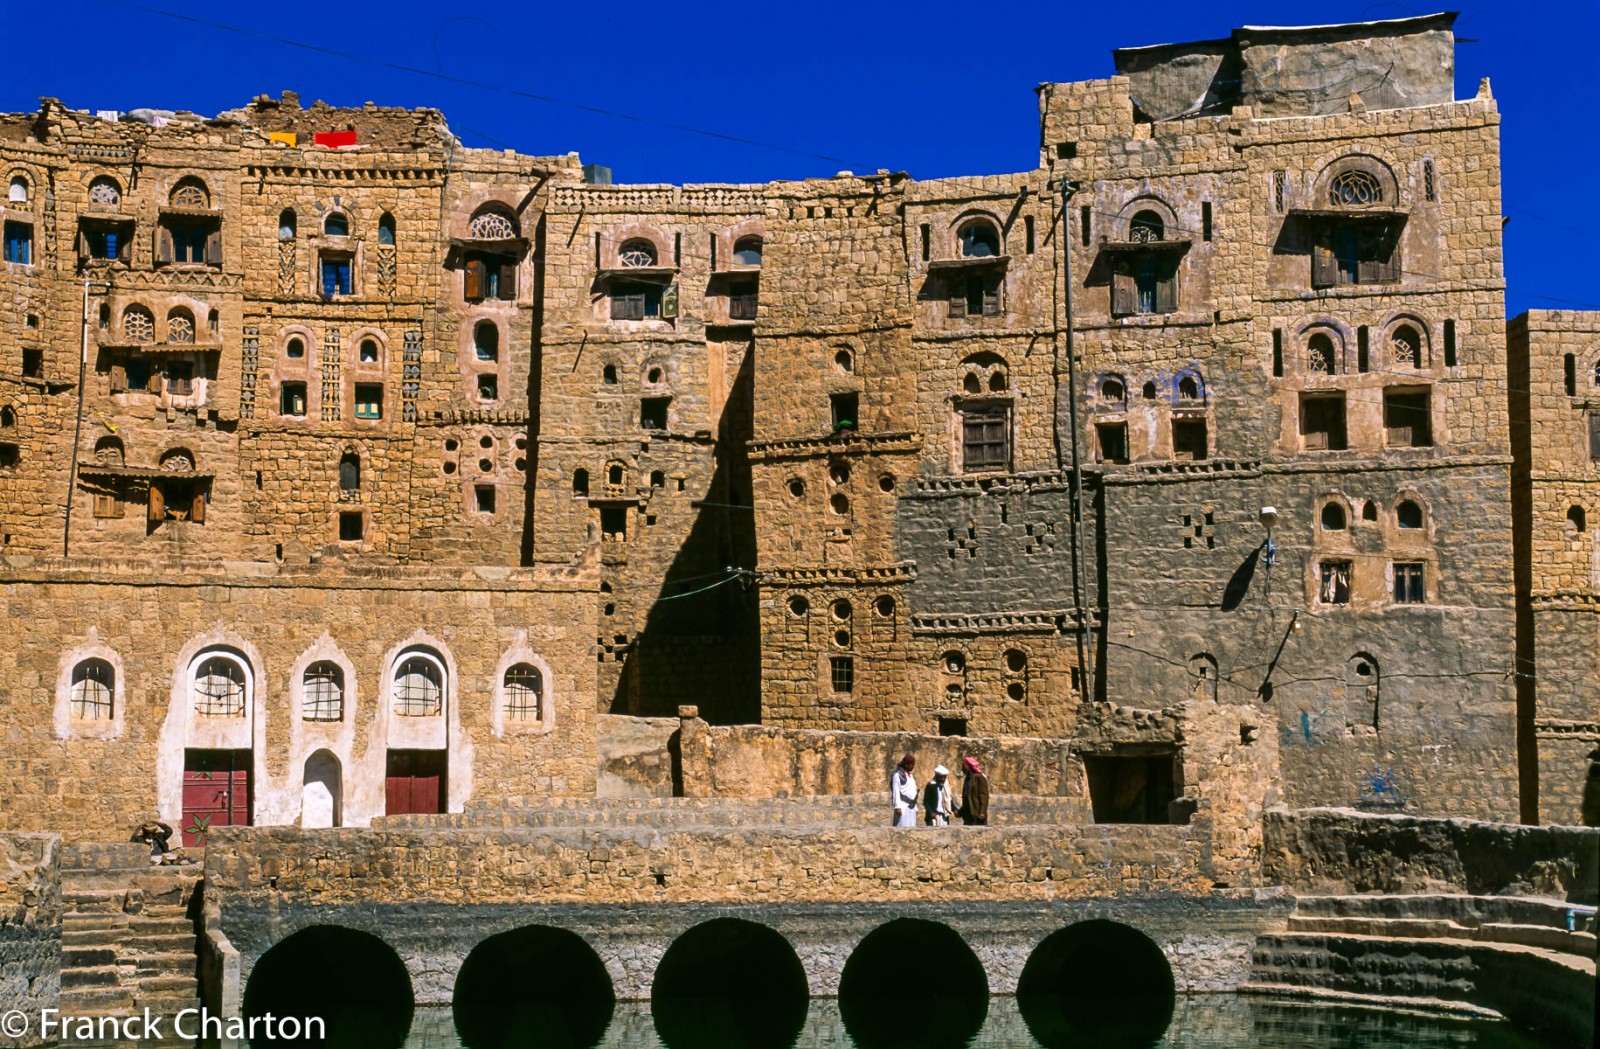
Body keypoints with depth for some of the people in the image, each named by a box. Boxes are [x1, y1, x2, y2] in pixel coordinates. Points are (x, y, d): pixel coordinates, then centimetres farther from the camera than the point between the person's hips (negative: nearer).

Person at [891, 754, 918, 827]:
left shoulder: (910, 775, 20)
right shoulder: (898, 775, -5)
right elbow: (896, 792, -10)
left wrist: (915, 807, 17)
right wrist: (897, 807, -17)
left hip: (911, 807, 8)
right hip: (903, 807, -8)